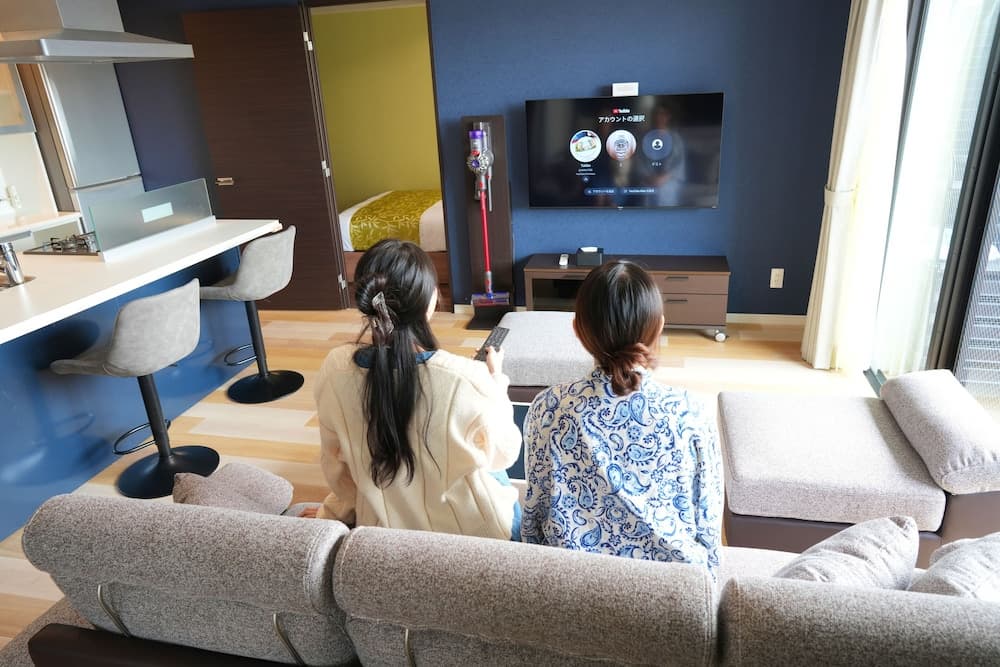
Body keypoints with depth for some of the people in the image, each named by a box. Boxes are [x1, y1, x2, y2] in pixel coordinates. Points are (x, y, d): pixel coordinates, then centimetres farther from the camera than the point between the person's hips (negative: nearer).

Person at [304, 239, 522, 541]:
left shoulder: (334, 370, -21)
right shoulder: (469, 379, -33)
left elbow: (336, 463, -4)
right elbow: (502, 455, -13)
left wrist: (334, 511, 16)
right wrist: (496, 380, 1)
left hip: (386, 532, 4)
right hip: (475, 533, -3)